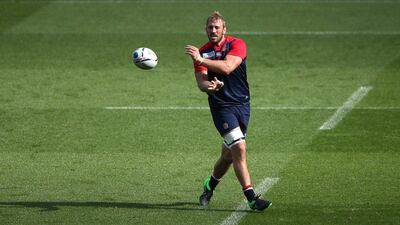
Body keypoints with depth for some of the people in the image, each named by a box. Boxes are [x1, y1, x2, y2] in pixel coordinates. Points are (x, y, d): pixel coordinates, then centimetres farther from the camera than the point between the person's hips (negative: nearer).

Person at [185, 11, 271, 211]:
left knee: (228, 154, 11)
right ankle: (251, 198, -18)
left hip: (242, 104, 2)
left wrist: (201, 60, -27)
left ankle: (210, 185, 39)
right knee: (239, 148, -17)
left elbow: (227, 67, -22)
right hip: (221, 106, -2)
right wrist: (209, 86, -31)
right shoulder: (202, 52, 2)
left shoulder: (237, 45, -4)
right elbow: (201, 83, -8)